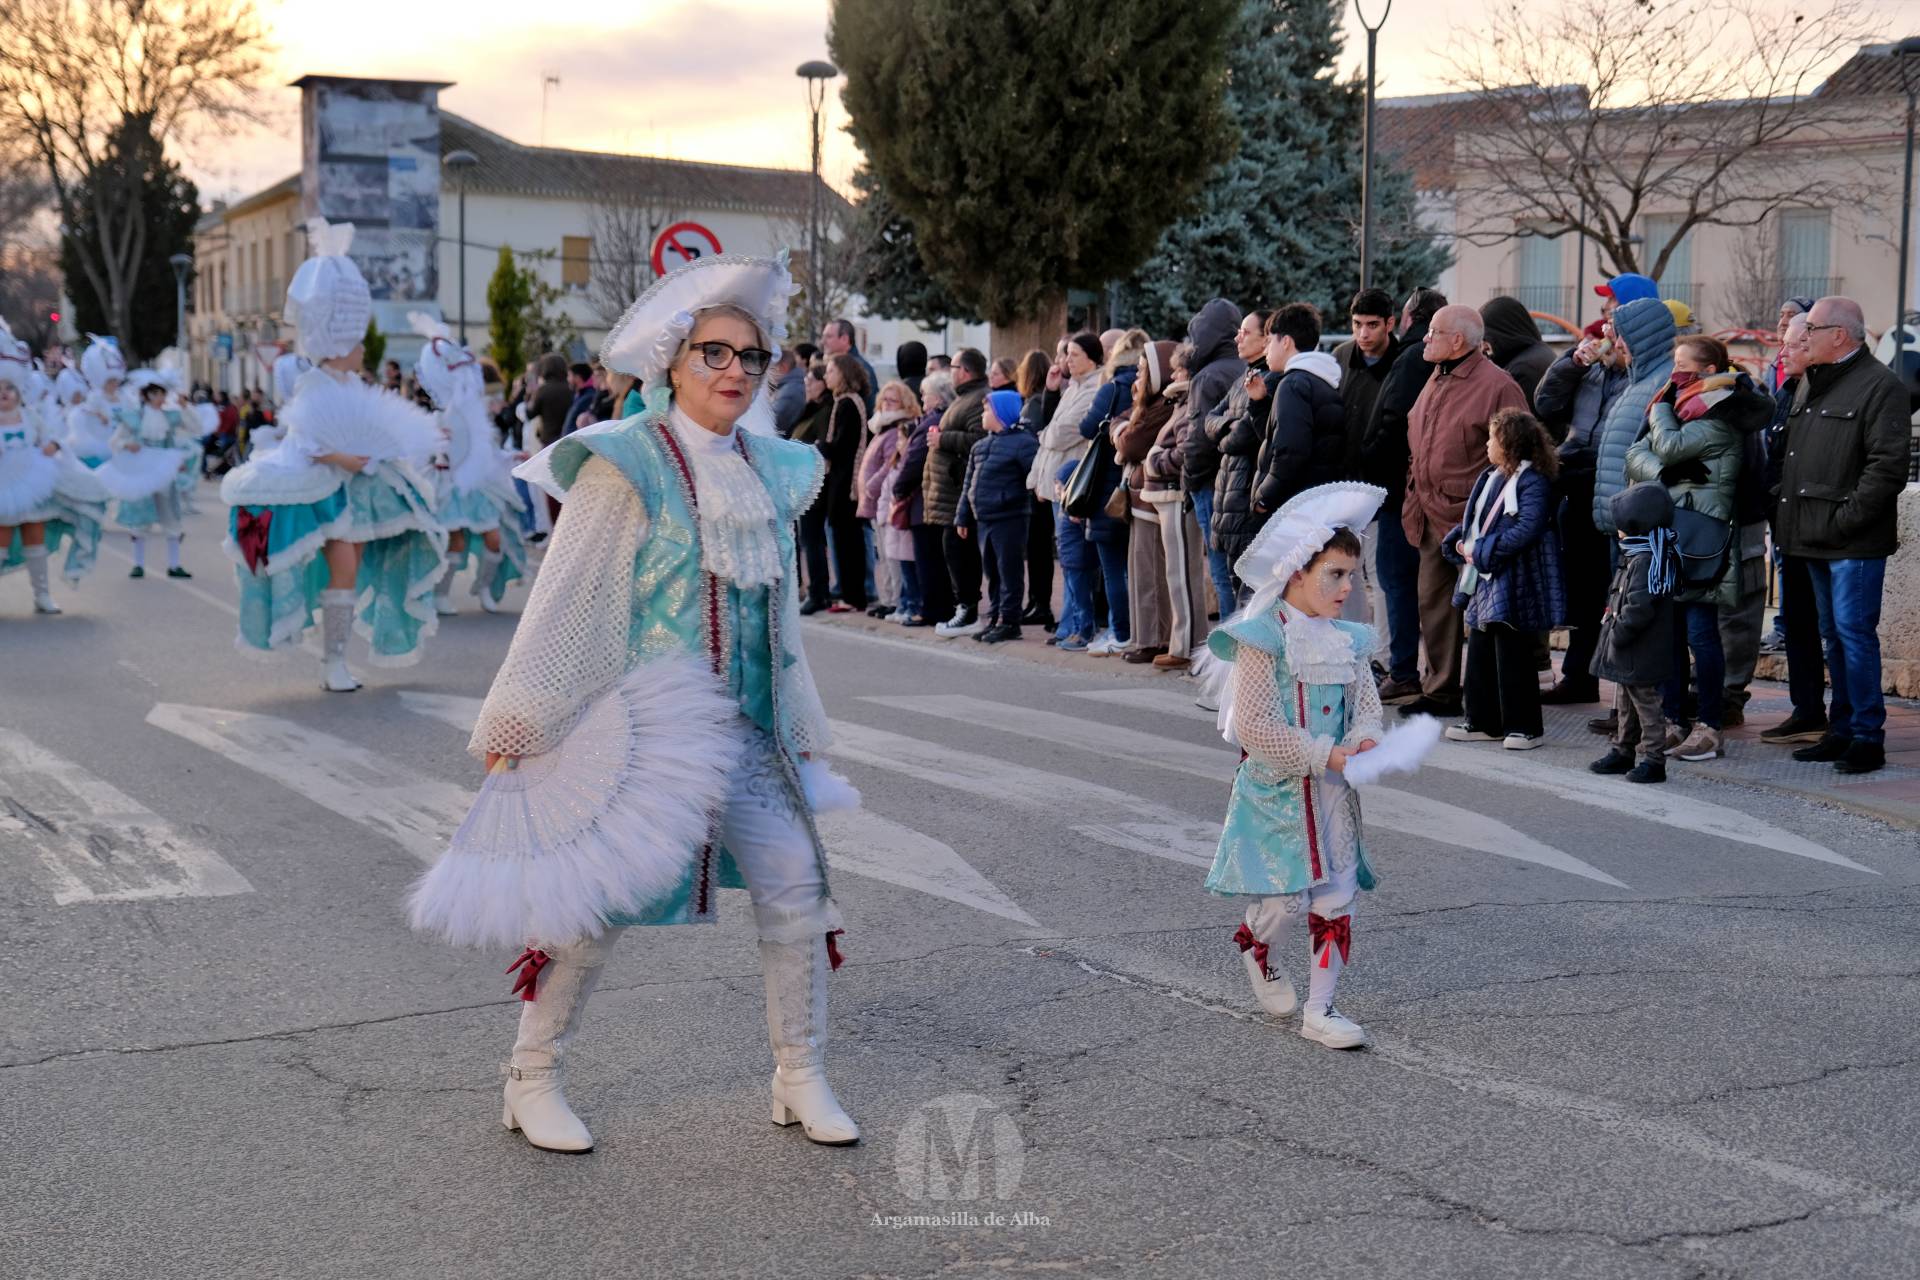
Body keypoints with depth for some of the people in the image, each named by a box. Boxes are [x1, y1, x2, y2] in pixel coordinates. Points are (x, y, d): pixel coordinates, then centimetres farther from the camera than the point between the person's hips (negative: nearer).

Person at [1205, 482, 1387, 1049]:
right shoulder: (1262, 639, -15)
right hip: (1278, 789, -6)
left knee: (1336, 897, 6)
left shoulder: (1346, 640, 5)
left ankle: (1319, 1010, 17)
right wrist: (1323, 755, -20)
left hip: (1332, 789, 6)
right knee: (1287, 897, -5)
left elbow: (1367, 702, 13)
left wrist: (1363, 739, -11)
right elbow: (1251, 725, -19)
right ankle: (1259, 951, 31)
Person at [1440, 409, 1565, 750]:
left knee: (1512, 657, -3)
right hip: (1484, 580, 9)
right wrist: (1461, 541, 1)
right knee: (1480, 653, 14)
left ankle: (1525, 727, 7)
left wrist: (1480, 549, -20)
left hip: (1513, 584, -9)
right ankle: (1484, 722, 23)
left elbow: (1525, 531, -23)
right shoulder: (1491, 478, 12)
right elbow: (1473, 519, 21)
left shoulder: (1533, 482, -14)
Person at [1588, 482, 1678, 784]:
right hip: (1626, 655, 11)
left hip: (1642, 656, -11)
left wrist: (1618, 633, -20)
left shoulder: (1646, 560, -21)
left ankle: (1654, 759, 3)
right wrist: (1615, 633, 16)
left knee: (1646, 704, -3)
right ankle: (1623, 751, 32)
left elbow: (1639, 607, -27)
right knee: (1624, 704, 20)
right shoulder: (1635, 556, 12)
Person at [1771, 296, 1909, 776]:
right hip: (1817, 539, 9)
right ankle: (1846, 730, 21)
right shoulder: (1816, 386, 18)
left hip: (1853, 542, -9)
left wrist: (1846, 517, -19)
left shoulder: (1879, 385, -10)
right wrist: (1788, 515, 14)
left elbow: (1887, 466, -18)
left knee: (1853, 632, -8)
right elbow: (1793, 456, 25)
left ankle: (1868, 736, -2)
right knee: (1833, 635, 13)